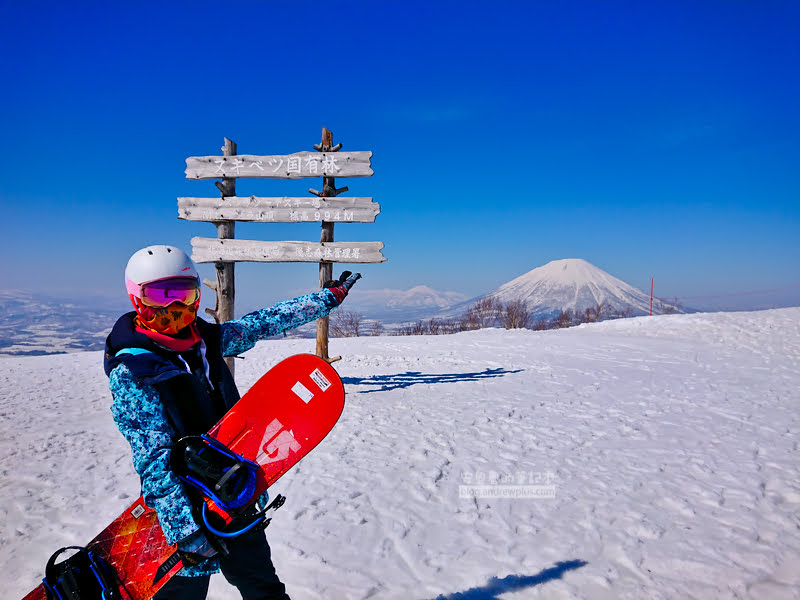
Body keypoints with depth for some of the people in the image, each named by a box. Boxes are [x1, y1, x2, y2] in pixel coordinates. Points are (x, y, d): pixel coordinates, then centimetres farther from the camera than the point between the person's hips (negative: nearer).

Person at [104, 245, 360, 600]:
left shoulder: (207, 339, 0)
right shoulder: (130, 373, -17)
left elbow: (265, 323, 11)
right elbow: (154, 459, -22)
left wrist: (330, 296, 17)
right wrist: (185, 527, -29)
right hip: (186, 509, -6)